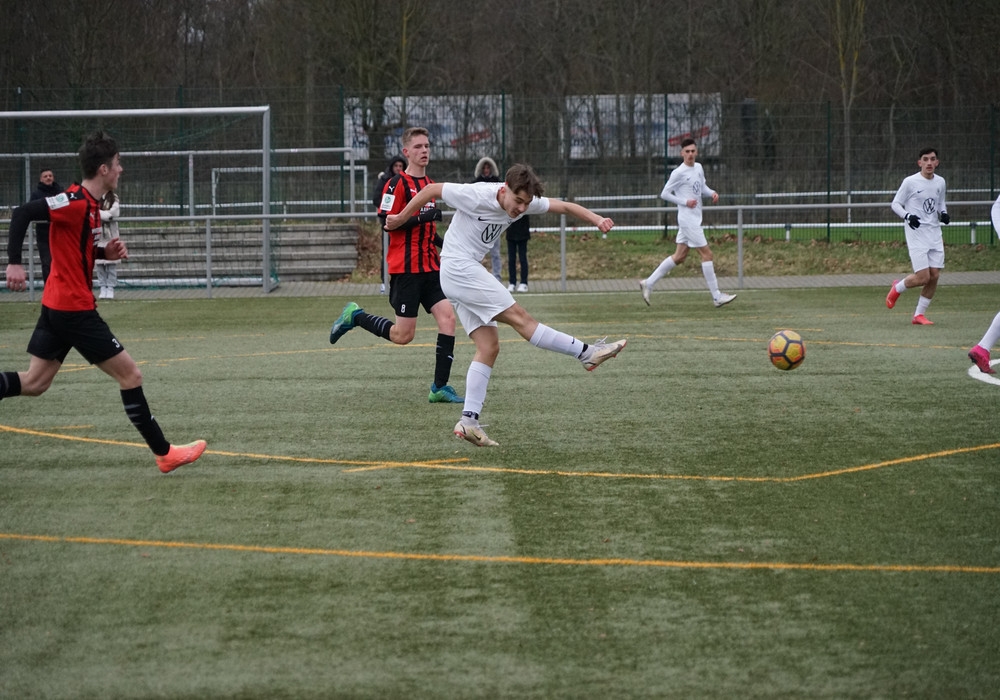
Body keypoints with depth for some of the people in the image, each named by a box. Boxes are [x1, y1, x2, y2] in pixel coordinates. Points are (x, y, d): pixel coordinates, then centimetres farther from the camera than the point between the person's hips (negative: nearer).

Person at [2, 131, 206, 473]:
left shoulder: (89, 204, 11)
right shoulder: (77, 202, -19)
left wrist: (106, 252, 5)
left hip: (57, 305, 10)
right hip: (74, 308, -10)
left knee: (34, 383, 11)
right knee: (130, 374, -1)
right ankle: (164, 453, 6)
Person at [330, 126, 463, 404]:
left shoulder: (431, 185, 16)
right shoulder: (398, 183, -8)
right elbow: (388, 222, -16)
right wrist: (423, 217, -22)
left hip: (430, 267, 7)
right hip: (405, 269, -7)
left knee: (447, 317, -10)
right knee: (403, 335, -5)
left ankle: (440, 387, -6)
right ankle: (355, 316, 19)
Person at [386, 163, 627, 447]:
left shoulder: (525, 201, 0)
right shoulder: (477, 196, -20)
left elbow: (564, 206, 2)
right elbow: (431, 190, -10)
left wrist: (596, 219, -15)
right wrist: (400, 220, 1)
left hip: (470, 271, 9)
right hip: (459, 267, -9)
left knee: (489, 347, 0)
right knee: (520, 318, -12)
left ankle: (468, 421, -4)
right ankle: (587, 352, -9)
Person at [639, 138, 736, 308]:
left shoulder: (698, 167, 10)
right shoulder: (678, 173, -12)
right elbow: (664, 194, -8)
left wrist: (712, 193, 3)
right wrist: (685, 202, -16)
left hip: (695, 219, 9)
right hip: (687, 219, -9)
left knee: (680, 256, 12)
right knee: (706, 254, -7)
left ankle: (648, 283, 19)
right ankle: (717, 297, -3)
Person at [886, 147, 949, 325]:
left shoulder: (940, 182, 9)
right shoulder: (910, 182, -7)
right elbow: (895, 204, -2)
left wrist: (944, 214, 3)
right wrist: (908, 216, -19)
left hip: (935, 233, 6)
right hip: (916, 234, -6)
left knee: (934, 276, 0)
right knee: (923, 277, -12)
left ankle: (919, 315, 13)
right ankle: (897, 288, 19)